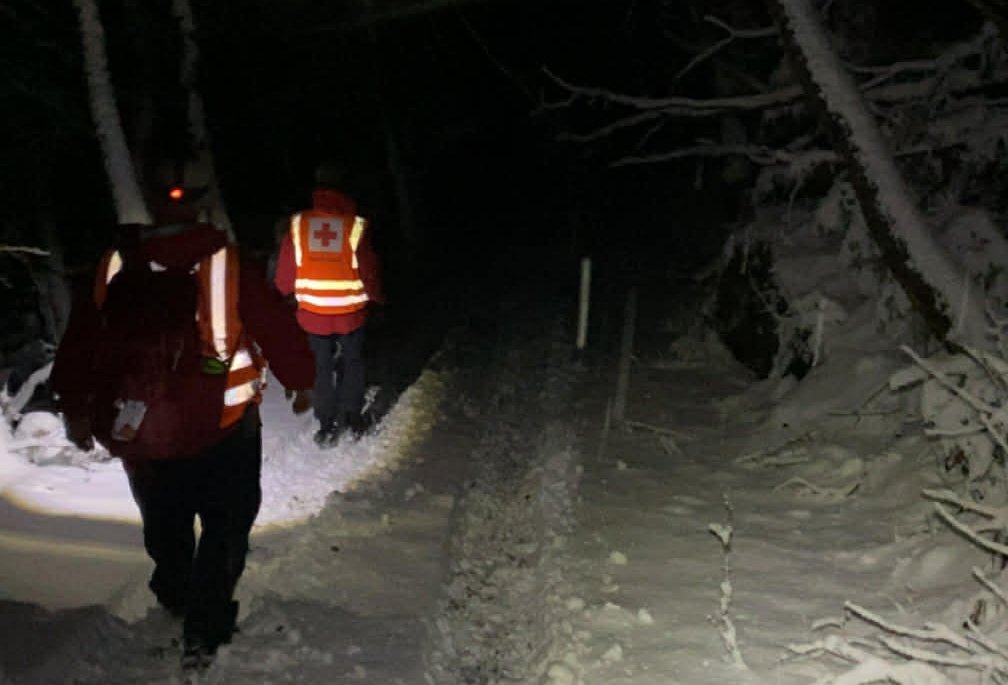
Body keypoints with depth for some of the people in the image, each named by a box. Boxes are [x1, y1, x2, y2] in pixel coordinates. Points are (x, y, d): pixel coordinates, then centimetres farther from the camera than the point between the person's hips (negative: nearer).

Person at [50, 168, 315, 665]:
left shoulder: (112, 268, -4)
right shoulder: (227, 264, -15)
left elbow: (78, 342, 5)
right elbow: (275, 325, -9)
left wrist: (75, 407, 19)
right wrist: (301, 380, 9)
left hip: (138, 431, 4)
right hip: (222, 425, -4)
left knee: (163, 525, 26)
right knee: (226, 524, 13)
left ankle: (174, 600, 48)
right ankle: (204, 632, 11)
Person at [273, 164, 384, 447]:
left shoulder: (298, 224, -7)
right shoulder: (356, 225, -13)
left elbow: (285, 271, -1)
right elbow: (369, 271, -7)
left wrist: (287, 291, 21)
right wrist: (377, 298, 12)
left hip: (313, 311, 2)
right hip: (350, 311, -1)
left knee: (323, 365, 15)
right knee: (353, 361, 18)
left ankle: (327, 426, 17)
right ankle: (353, 418, 23)